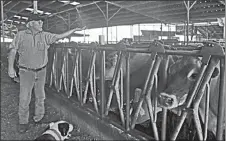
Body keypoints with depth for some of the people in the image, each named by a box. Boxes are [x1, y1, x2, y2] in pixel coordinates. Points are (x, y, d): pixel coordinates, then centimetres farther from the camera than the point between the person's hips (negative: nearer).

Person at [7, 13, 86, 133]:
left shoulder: (45, 36, -3)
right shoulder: (21, 35, -7)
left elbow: (60, 36, -3)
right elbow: (12, 51, -5)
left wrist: (75, 29, -9)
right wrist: (10, 67, -13)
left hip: (41, 71, 2)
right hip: (26, 71, -2)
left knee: (40, 95, 12)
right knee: (24, 97, -2)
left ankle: (38, 117, 30)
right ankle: (23, 122, 16)